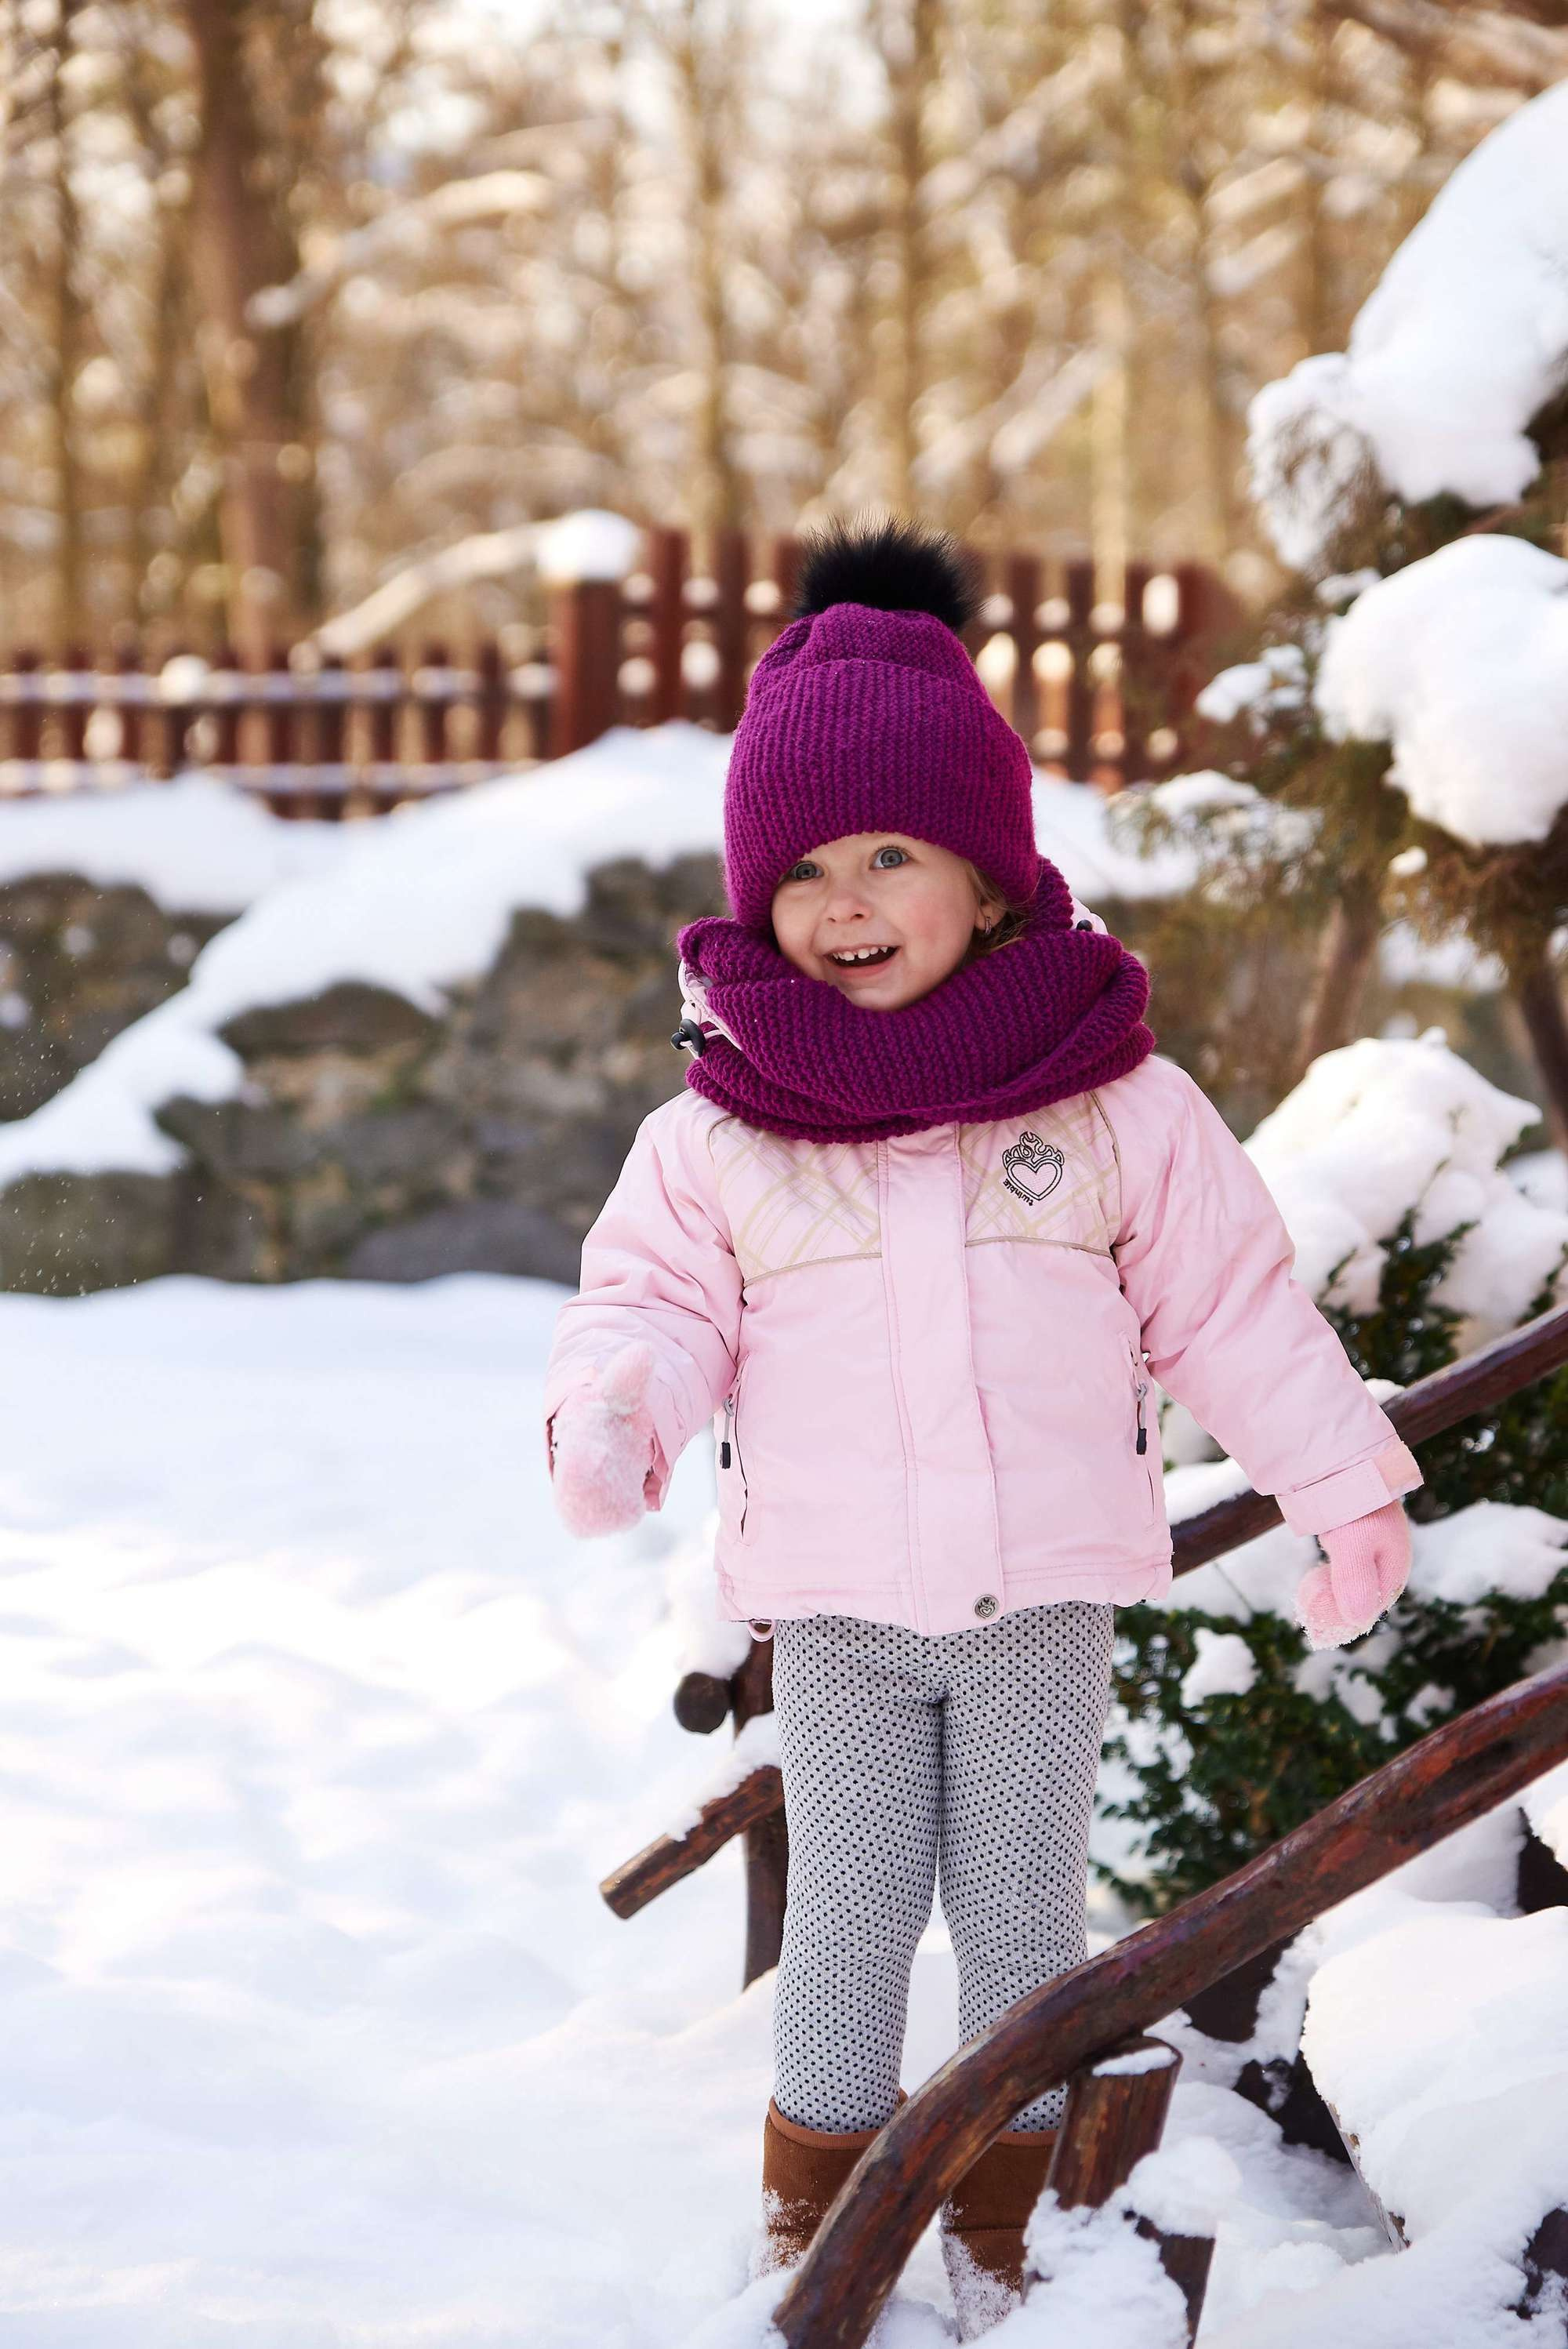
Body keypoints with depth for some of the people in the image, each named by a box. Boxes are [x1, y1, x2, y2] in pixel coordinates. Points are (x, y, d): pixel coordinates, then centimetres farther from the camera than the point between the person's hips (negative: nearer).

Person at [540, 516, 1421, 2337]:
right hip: (833, 1605, 0)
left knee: (1021, 1913, 10)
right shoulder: (720, 1131, -4)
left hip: (1046, 1591, 0)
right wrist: (610, 1412, -21)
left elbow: (1229, 1301, 2)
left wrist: (1342, 1491, 5)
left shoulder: (1116, 1102, -3)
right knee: (848, 1914, 8)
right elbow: (657, 1293, 1)